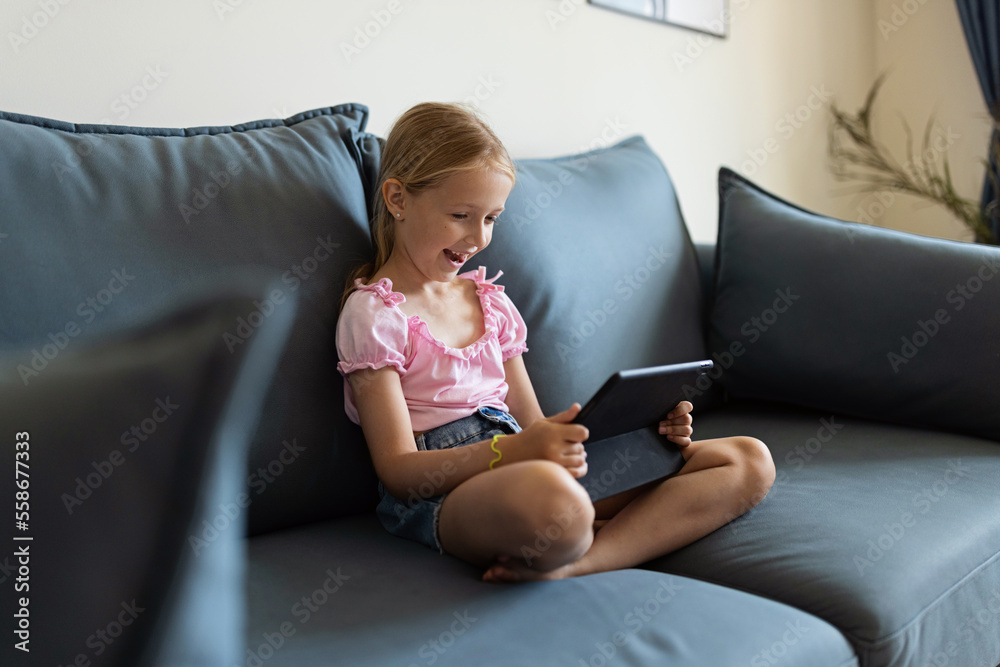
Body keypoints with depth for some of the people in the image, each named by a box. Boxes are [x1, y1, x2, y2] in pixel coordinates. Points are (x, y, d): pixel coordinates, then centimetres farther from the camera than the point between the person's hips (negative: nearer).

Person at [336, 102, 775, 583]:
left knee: (750, 461, -6)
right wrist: (514, 450, -25)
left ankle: (577, 564, -24)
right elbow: (398, 471, -9)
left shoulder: (491, 302, 20)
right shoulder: (373, 312, -1)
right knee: (549, 492, -47)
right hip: (441, 495, -8)